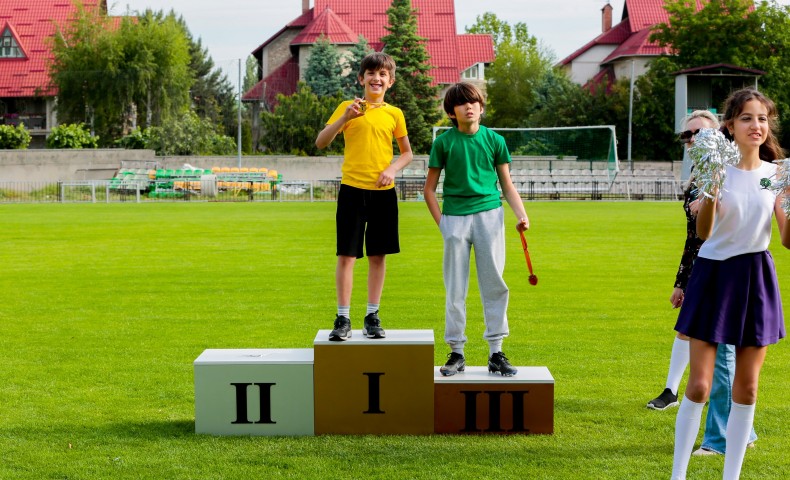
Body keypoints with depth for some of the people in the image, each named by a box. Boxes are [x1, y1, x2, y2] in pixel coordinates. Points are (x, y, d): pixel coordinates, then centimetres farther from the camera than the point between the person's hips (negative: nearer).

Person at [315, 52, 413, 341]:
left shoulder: (394, 114, 7)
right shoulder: (348, 107, 2)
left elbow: (407, 153, 14)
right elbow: (321, 142, -6)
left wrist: (393, 169, -6)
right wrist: (345, 118, -19)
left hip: (383, 191, 2)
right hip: (352, 189, -2)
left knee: (378, 255, 7)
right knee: (346, 255, -3)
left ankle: (372, 317, 16)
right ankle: (343, 319, 3)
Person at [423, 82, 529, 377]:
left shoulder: (494, 140, 6)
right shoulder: (444, 142, 3)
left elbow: (506, 184, 10)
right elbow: (429, 189, 7)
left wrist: (521, 215, -5)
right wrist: (441, 223, -2)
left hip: (489, 214, 1)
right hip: (455, 217, -1)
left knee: (494, 284, 1)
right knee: (455, 289, 3)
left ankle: (496, 353, 7)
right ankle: (456, 353, 12)